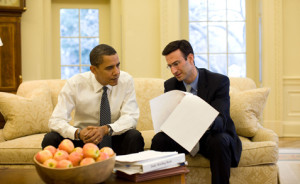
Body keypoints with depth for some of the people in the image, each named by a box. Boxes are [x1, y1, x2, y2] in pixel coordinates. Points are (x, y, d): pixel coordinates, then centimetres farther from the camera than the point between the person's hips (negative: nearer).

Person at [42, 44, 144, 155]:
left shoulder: (126, 81, -9)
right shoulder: (75, 84, -11)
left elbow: (131, 117, -14)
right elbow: (55, 121, -16)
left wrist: (106, 129, -35)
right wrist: (78, 133, -38)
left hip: (114, 139, 0)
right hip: (84, 139, 0)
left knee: (134, 137, -31)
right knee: (51, 138, -25)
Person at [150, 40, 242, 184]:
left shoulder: (219, 81, -15)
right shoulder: (170, 85, -1)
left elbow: (221, 121, -24)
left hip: (212, 135, -3)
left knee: (219, 142, -37)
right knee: (159, 140, -24)